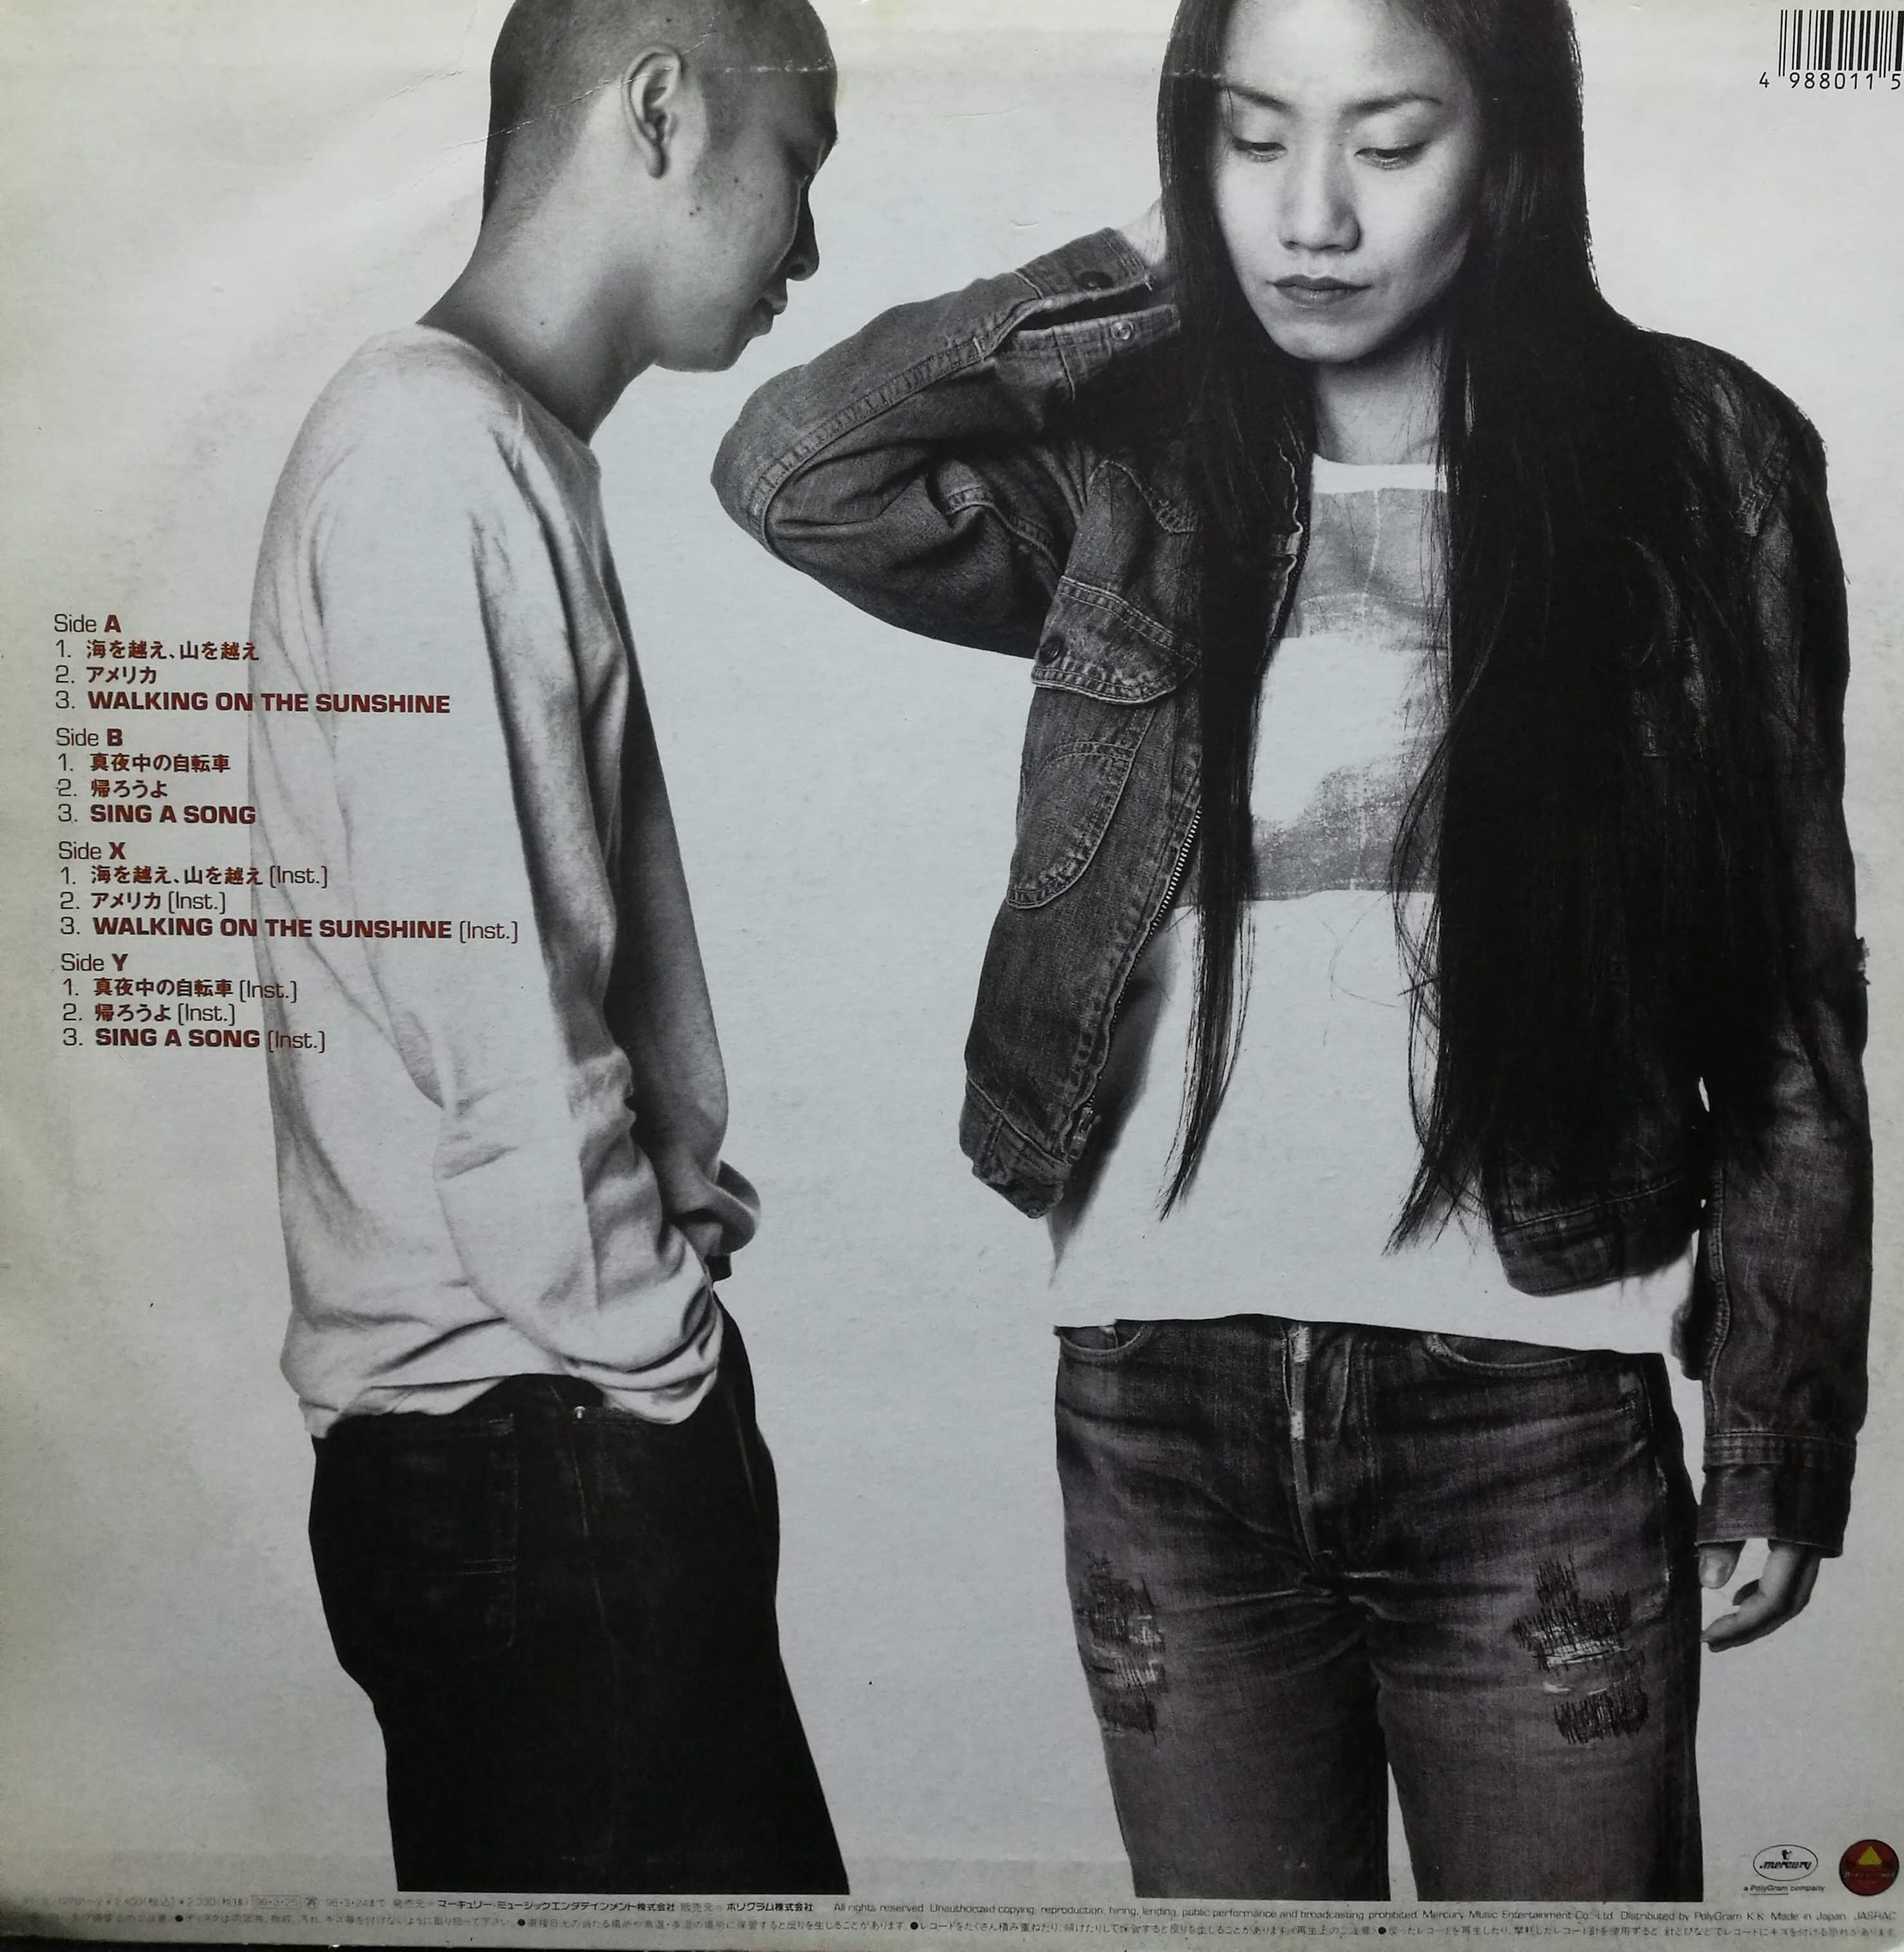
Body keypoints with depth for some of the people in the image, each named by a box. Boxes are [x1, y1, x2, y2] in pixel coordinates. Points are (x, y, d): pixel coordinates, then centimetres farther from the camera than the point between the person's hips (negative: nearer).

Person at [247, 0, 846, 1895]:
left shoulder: (510, 451, 14)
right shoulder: (437, 455, -14)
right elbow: (476, 1000, -20)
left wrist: (663, 1288, 10)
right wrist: (655, 1350, -10)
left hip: (576, 1406, 9)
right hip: (538, 1436, -9)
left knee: (748, 1861, 16)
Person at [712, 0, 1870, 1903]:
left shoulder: (1690, 458, -2)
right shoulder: (1135, 468, 3)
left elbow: (1786, 989, 0)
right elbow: (798, 469, -13)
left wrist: (1780, 1431, 1)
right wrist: (1137, 270, -4)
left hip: (1529, 1410, -1)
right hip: (1162, 1407, 2)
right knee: (1225, 1900, 19)